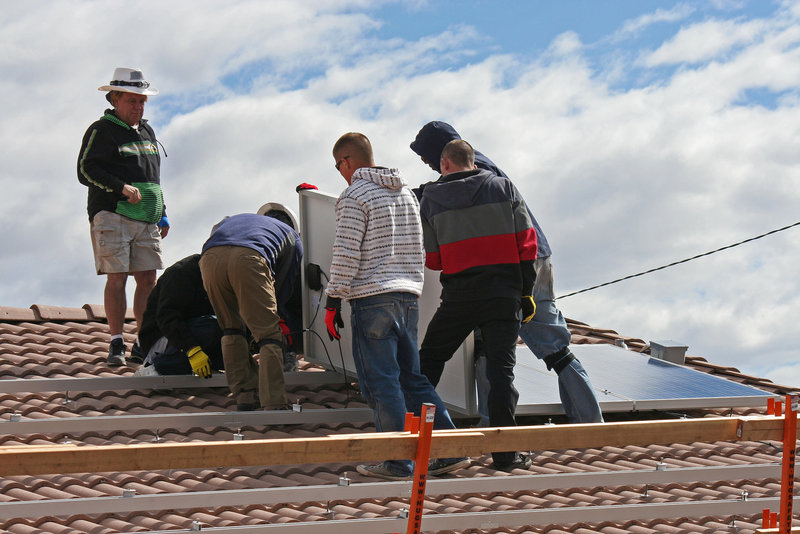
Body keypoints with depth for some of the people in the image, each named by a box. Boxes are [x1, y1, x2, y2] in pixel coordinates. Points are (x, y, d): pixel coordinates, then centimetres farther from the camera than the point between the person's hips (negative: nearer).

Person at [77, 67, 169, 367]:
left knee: (148, 279, 0)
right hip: (112, 216, -6)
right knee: (117, 278, -9)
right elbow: (86, 171, -9)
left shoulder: (146, 132, 20)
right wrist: (121, 188, -20)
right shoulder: (101, 131, -1)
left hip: (145, 219, 6)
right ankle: (116, 344, -5)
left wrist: (162, 214, 21)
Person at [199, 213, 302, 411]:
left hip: (209, 258, 4)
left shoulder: (231, 220, 47)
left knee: (231, 329, 23)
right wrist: (276, 315, 44)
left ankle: (244, 395, 20)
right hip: (248, 260, -4)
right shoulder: (292, 238, 37)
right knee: (269, 334, 3)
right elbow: (285, 284, 32)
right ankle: (274, 405, -7)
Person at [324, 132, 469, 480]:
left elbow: (346, 253, -12)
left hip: (372, 297, -7)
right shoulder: (406, 193, 17)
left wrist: (333, 301, -8)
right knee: (413, 376, 12)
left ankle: (400, 462, -5)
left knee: (381, 382, -3)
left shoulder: (354, 197, -7)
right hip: (409, 296, 8)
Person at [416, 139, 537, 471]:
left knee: (429, 360, 13)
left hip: (459, 294, 0)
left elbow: (431, 259, 4)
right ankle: (504, 453, -2)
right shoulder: (504, 188, 6)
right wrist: (526, 292, 7)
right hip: (504, 293, 0)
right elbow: (526, 244, 2)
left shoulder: (431, 198, 5)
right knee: (501, 367, 0)